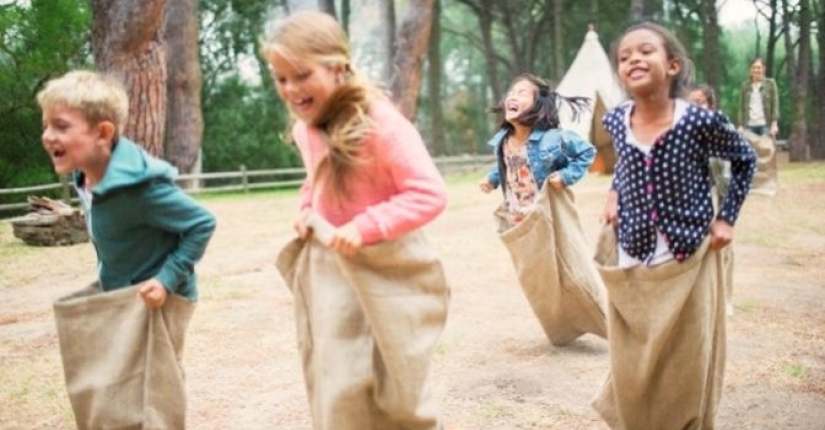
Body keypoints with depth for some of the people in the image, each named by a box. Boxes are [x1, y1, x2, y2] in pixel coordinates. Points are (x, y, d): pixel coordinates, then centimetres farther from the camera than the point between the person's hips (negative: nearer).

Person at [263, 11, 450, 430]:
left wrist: (365, 227, -29)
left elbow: (430, 193, -23)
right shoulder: (305, 129, 3)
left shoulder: (379, 122, -20)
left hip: (383, 272, -6)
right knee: (335, 389, 9)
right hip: (326, 270, 6)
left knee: (392, 391, 5)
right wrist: (306, 212, 4)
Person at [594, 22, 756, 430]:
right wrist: (614, 193, 4)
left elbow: (745, 159, 3)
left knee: (686, 367, 7)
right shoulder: (615, 120, -5)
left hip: (687, 260, -3)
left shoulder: (701, 121, -15)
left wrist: (727, 217, -2)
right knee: (632, 366, 12)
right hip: (630, 262, 3)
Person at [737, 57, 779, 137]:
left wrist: (774, 124, -8)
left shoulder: (770, 84, 4)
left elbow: (775, 105, 1)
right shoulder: (745, 85, 9)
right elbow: (741, 107, 9)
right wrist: (741, 125, 3)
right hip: (749, 125, 2)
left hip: (765, 125, -2)